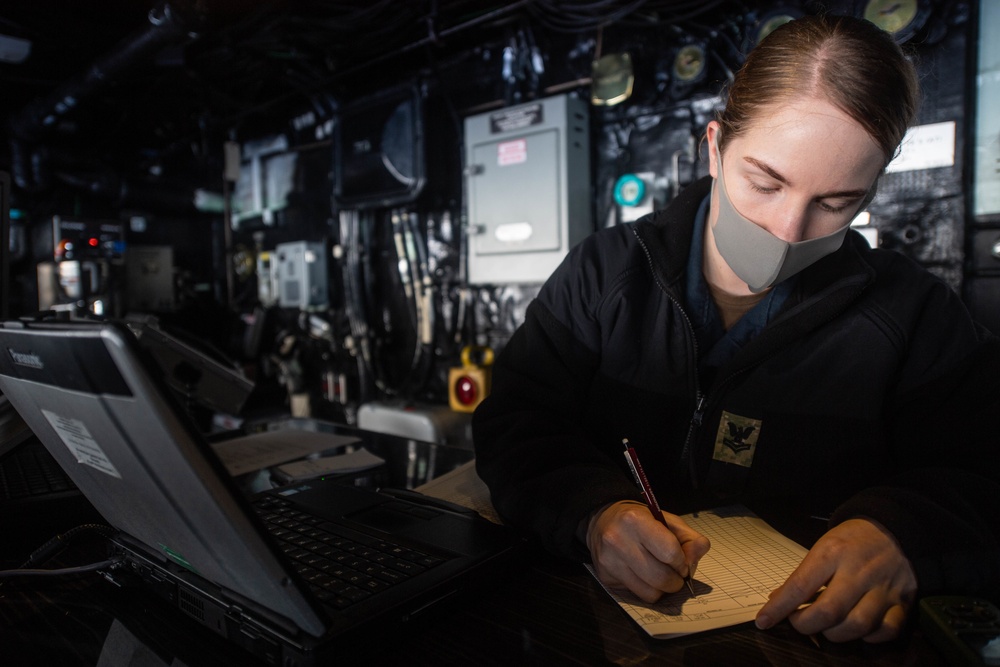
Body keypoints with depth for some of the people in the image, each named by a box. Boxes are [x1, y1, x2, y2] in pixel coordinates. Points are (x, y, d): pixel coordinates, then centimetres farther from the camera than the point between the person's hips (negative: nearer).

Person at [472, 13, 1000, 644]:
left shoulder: (915, 315, -1)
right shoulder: (604, 271, -3)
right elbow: (514, 422, -7)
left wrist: (901, 532, -23)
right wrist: (594, 509, -26)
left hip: (812, 634, 1)